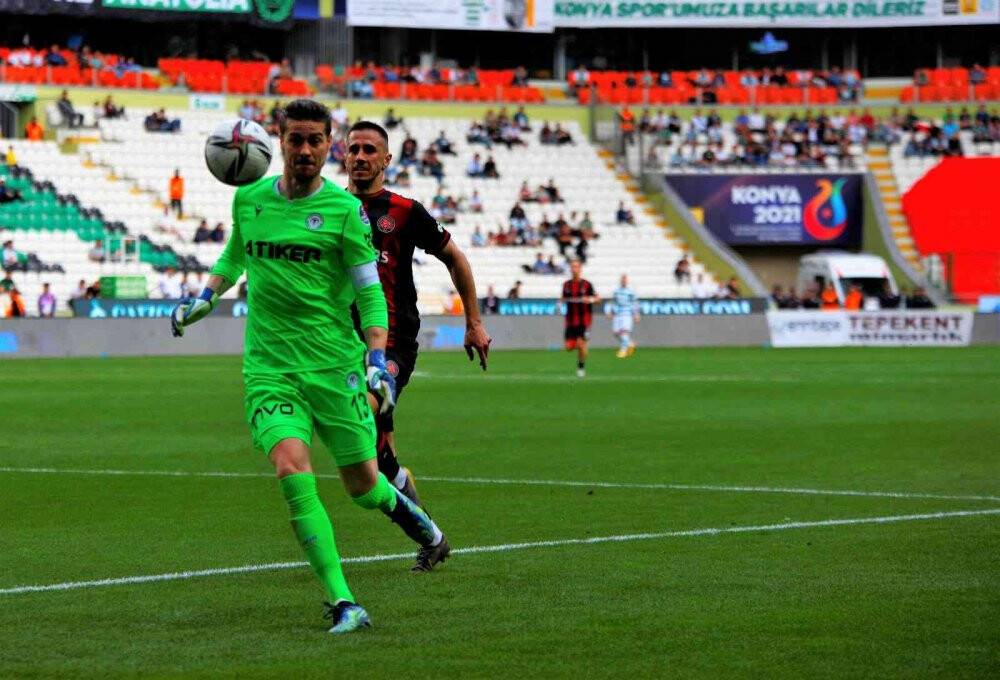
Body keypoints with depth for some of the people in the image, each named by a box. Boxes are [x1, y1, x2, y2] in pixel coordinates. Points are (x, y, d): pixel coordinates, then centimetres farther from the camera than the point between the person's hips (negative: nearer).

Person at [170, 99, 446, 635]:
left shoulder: (344, 209, -5)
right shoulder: (249, 199, 6)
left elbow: (370, 291, -2)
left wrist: (377, 360, -12)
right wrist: (204, 299, 19)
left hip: (335, 363, -2)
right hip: (269, 366, 2)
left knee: (362, 484, 5)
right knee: (292, 469, -21)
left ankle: (399, 506, 45)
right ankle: (343, 604, -19)